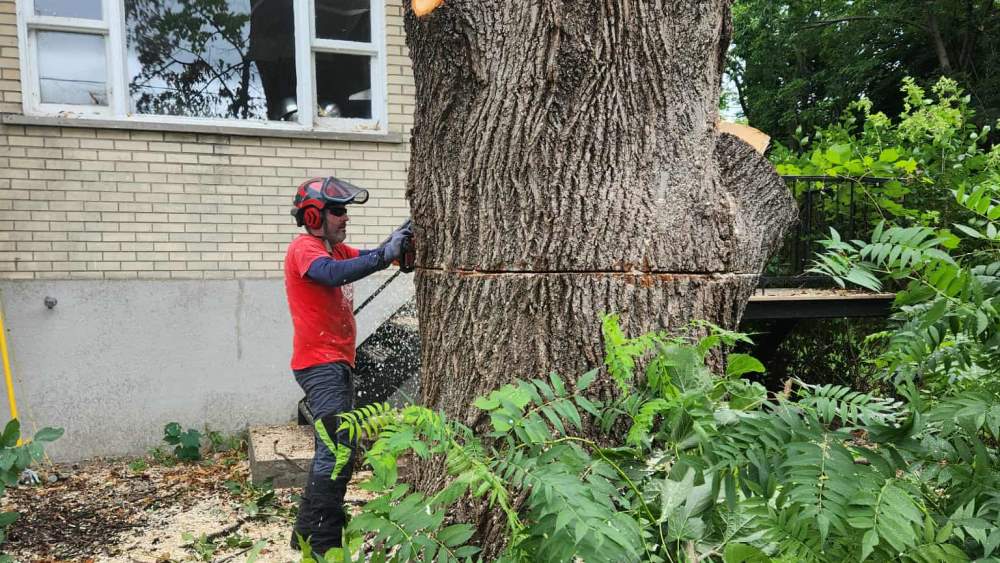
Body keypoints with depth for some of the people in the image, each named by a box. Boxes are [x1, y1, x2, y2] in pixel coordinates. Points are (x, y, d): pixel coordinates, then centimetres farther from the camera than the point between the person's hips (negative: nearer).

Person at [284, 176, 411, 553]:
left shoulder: (334, 248, 16)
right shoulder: (304, 247, -13)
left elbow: (366, 258, 7)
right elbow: (333, 274, -32)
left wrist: (398, 243, -11)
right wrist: (385, 255, -37)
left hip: (336, 364, 10)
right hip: (320, 365, -10)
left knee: (338, 447, 17)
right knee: (336, 451, -12)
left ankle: (311, 529, 29)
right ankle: (319, 540, -4)